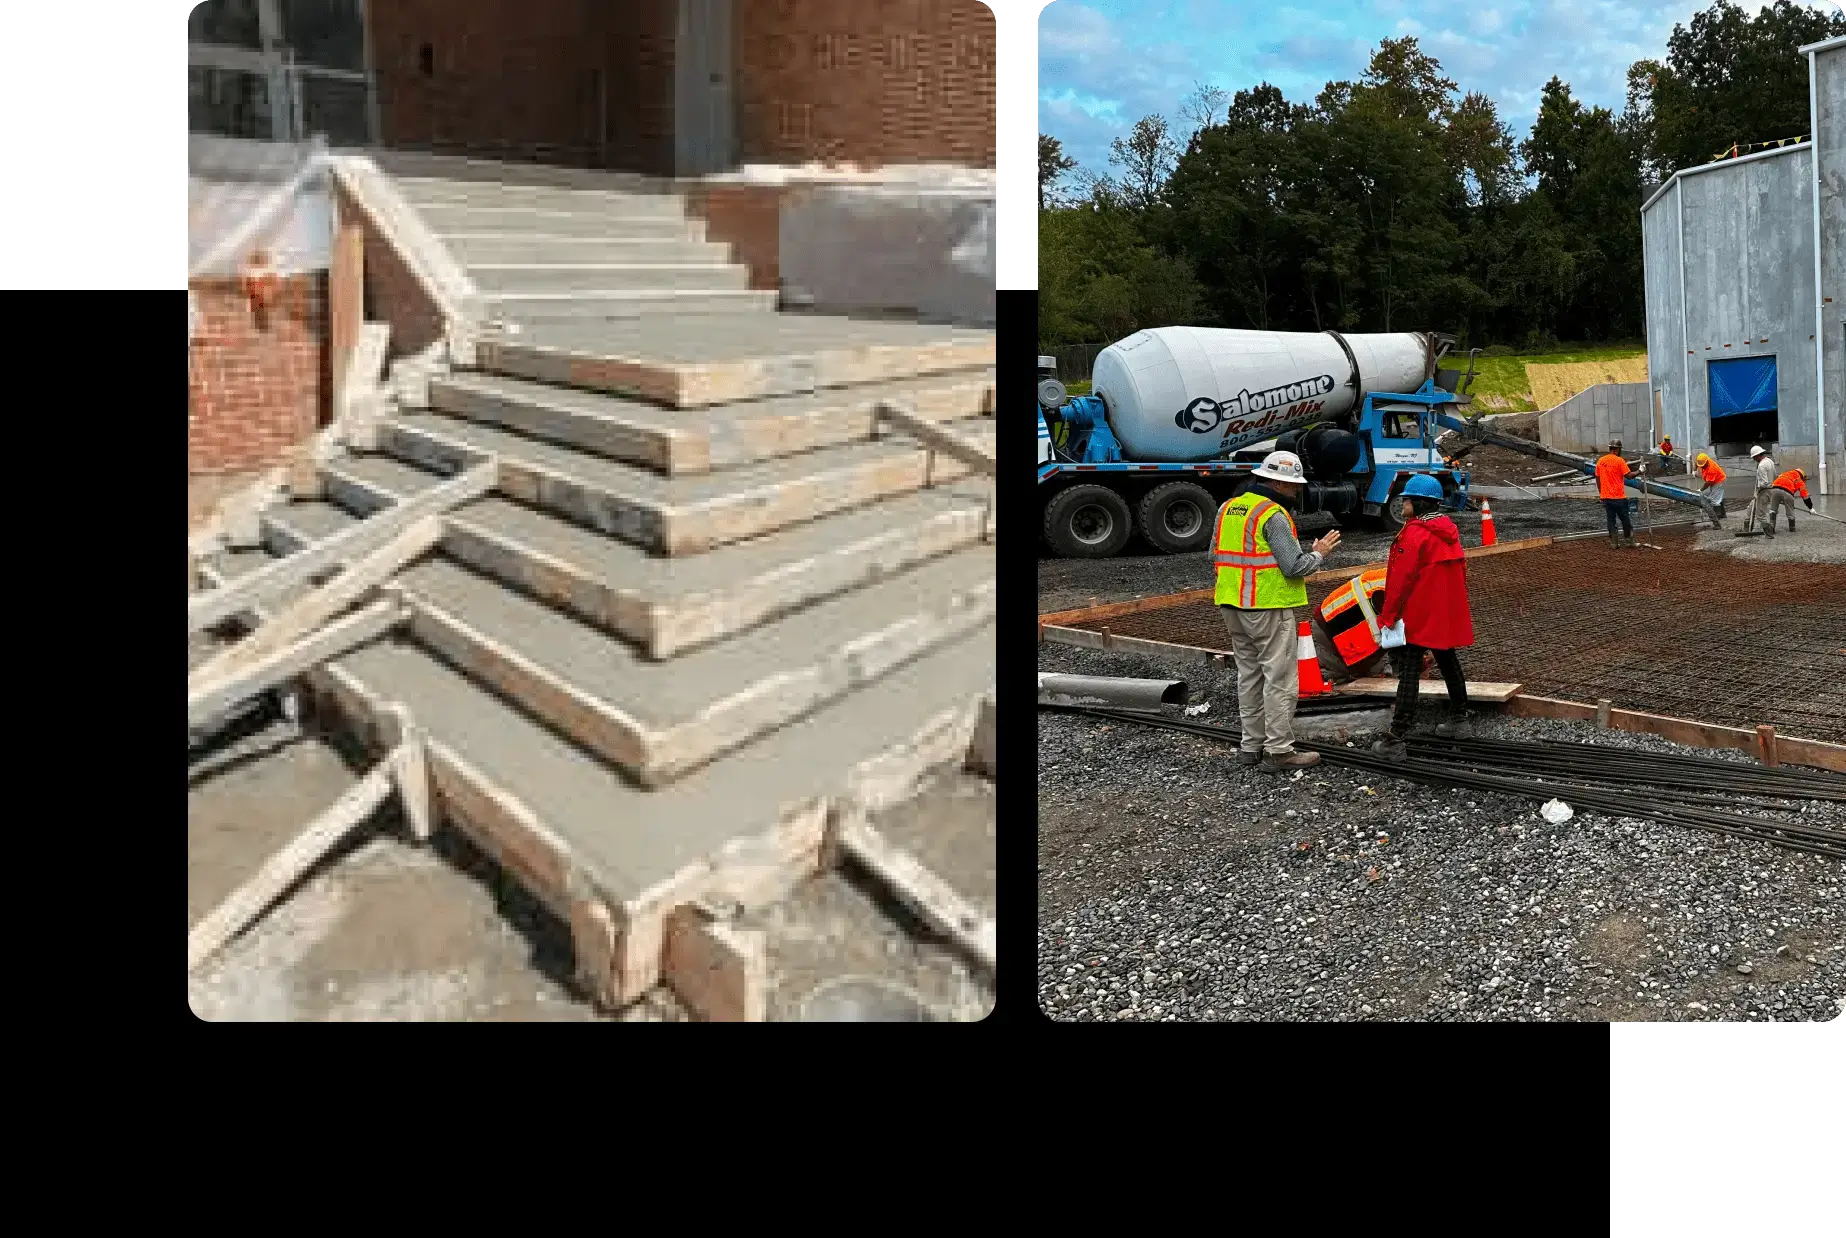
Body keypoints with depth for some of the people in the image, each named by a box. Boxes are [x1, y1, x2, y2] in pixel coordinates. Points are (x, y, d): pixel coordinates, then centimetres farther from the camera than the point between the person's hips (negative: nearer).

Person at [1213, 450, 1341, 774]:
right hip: (1269, 608, -8)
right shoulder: (1273, 516, -15)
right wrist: (1319, 554, 0)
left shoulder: (1228, 508, 10)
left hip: (1233, 607, 8)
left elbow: (1215, 555, 15)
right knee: (1280, 680, -2)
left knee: (1249, 675, 16)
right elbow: (1295, 566, -17)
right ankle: (1279, 751, 0)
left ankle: (1252, 746, 21)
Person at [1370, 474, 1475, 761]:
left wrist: (1387, 616, -15)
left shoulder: (1414, 534, -18)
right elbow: (1459, 573, 19)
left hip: (1417, 618, -9)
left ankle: (1396, 740, -11)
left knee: (1409, 673, -10)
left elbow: (1401, 579, -20)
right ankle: (1460, 719, 37)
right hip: (1448, 616, 9)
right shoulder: (1449, 531, 11)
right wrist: (1458, 607, 29)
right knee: (1448, 663, 23)